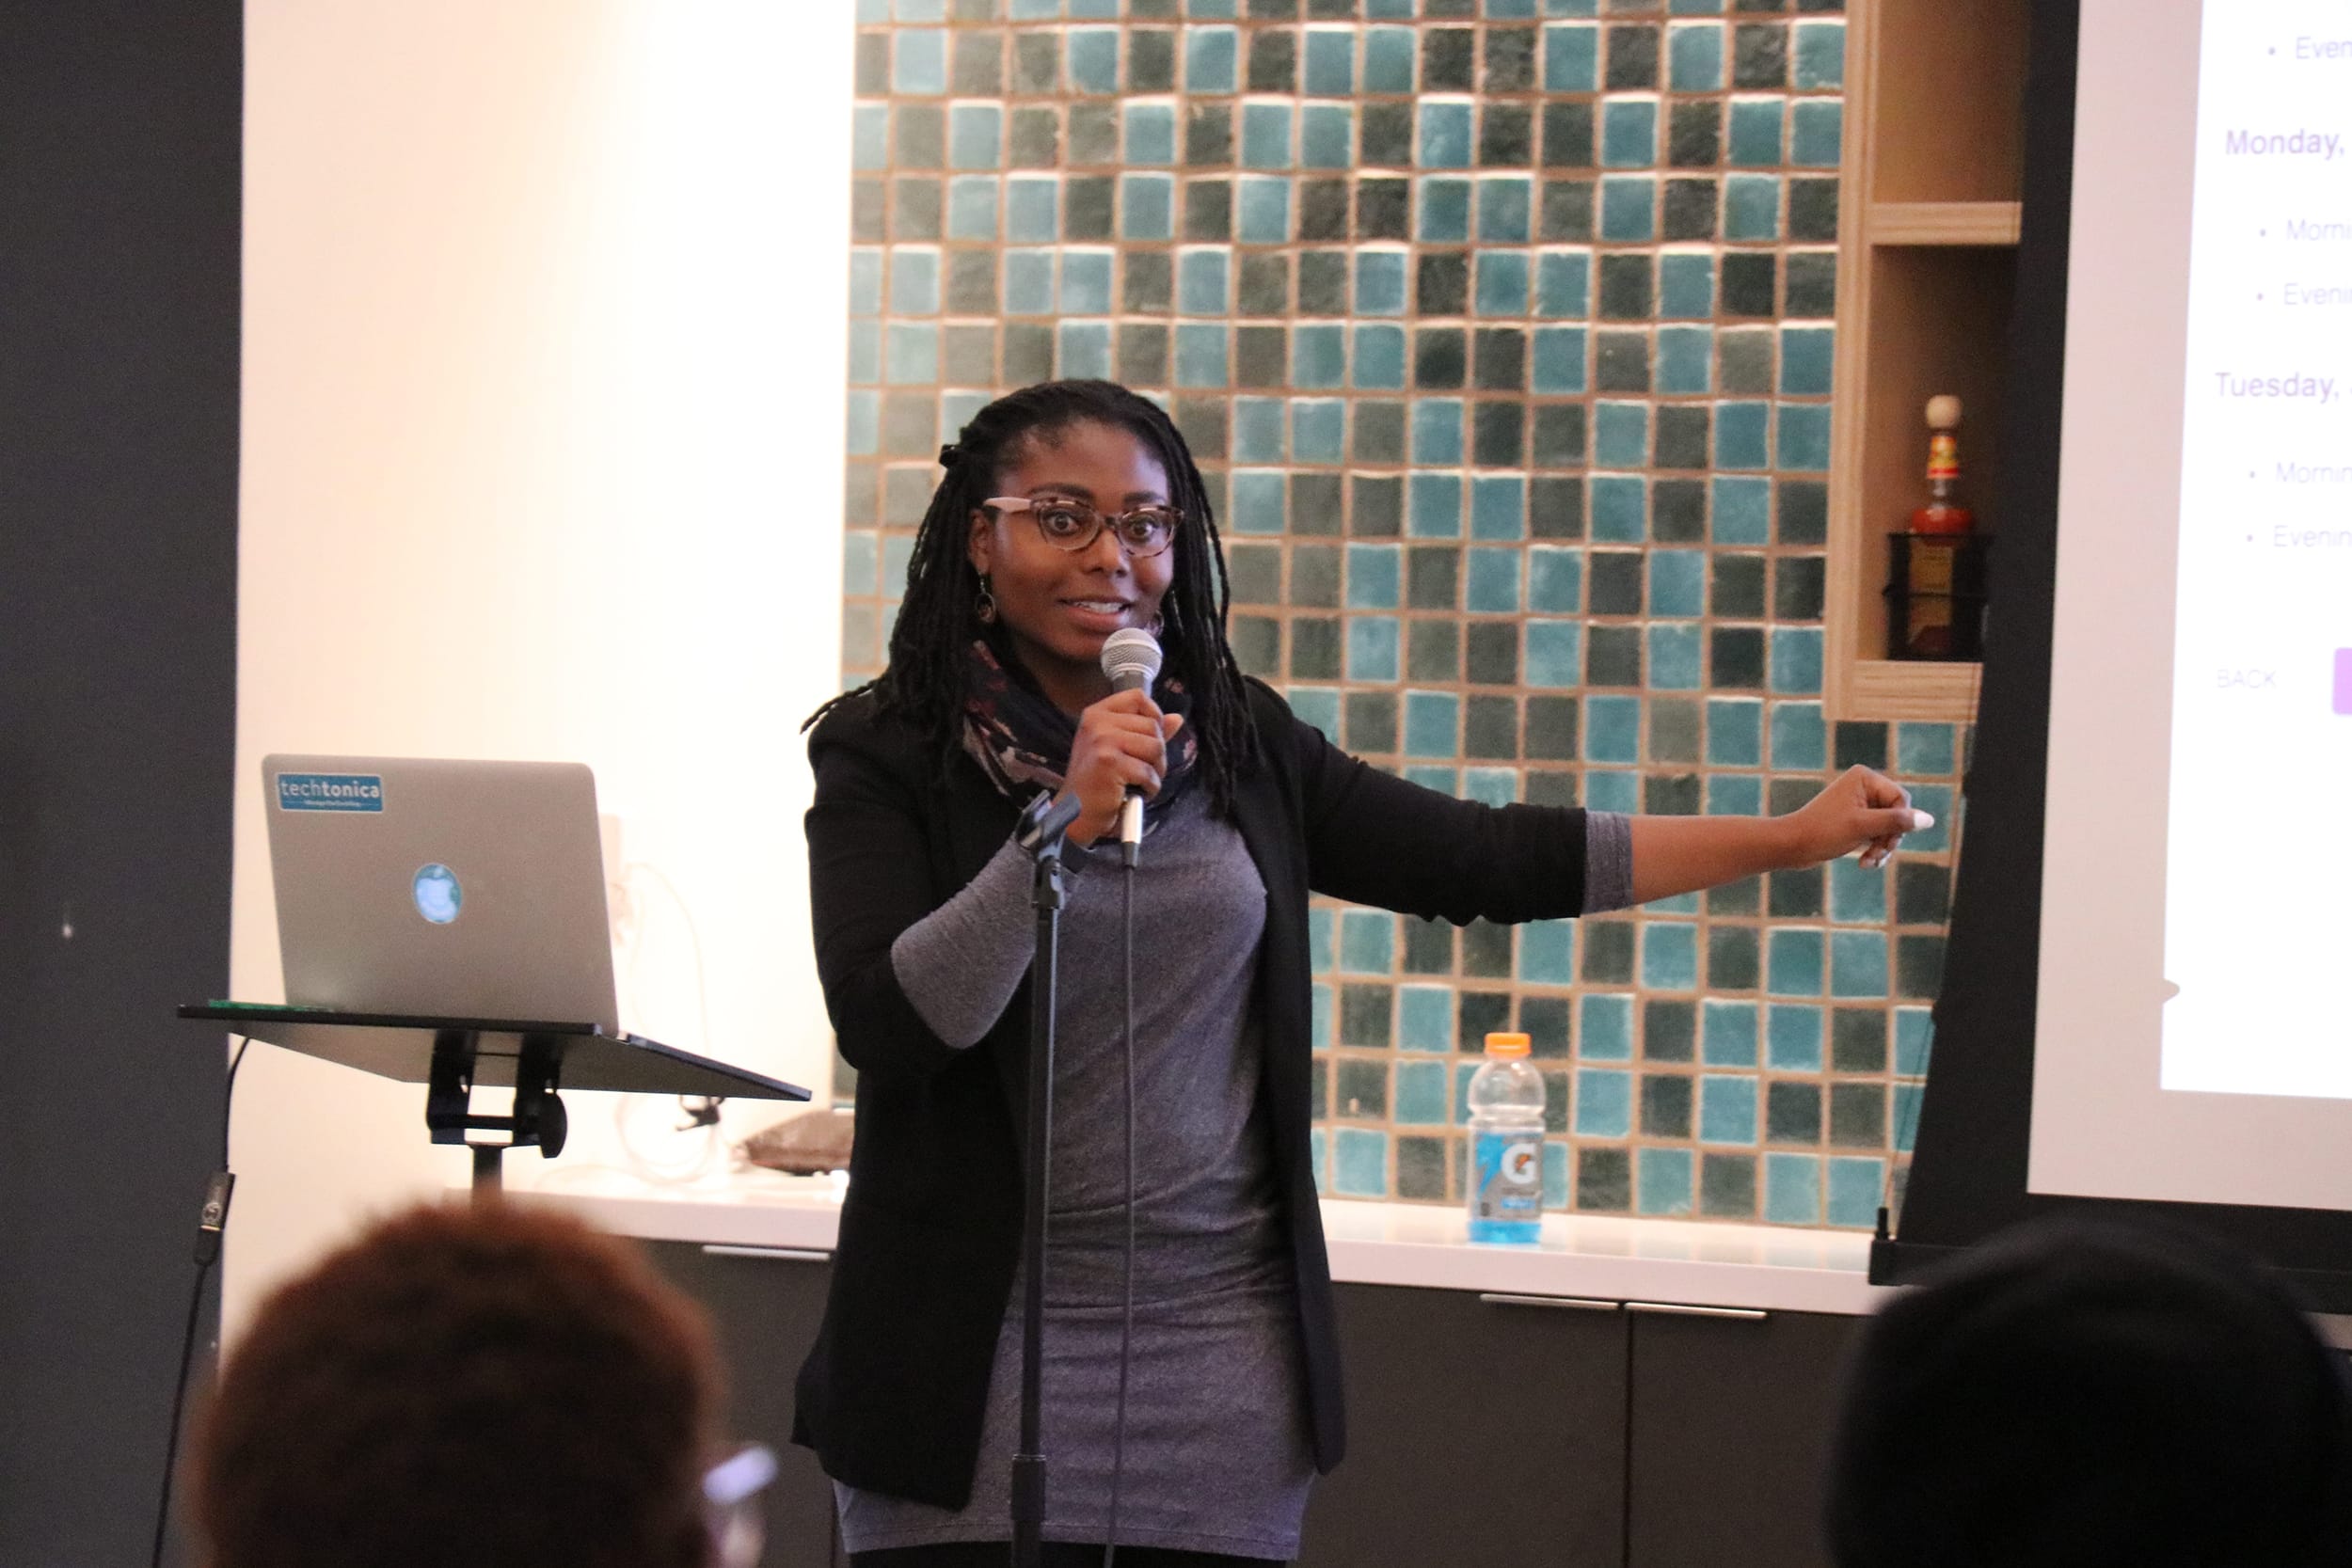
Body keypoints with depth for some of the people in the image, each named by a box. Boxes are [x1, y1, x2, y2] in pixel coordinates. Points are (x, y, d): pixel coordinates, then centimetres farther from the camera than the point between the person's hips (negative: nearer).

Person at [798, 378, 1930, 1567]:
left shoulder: (1239, 748, 8)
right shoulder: (886, 757, -3)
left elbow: (1488, 863, 11)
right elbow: (889, 1025, -15)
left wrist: (1791, 838, 11)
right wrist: (1064, 825, -22)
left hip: (1223, 1344, 3)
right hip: (981, 1356, -3)